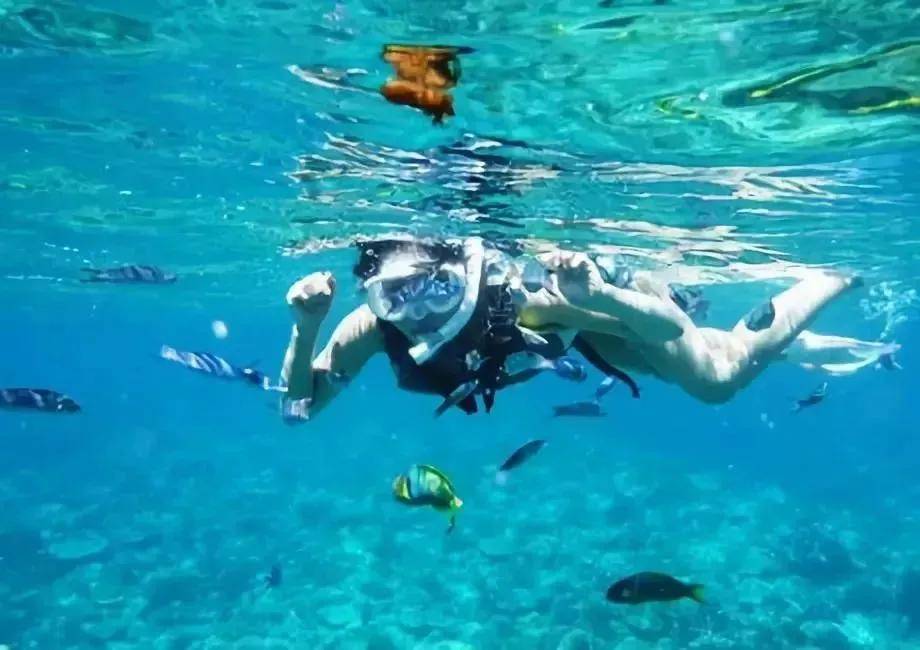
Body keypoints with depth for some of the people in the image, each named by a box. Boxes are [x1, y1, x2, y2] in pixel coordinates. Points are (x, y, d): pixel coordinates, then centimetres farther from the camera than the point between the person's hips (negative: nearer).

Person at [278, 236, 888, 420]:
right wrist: (305, 328, -42)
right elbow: (299, 408, -24)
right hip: (557, 324, 5)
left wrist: (599, 294, -59)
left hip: (595, 292, -5)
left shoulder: (511, 295, -45)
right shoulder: (374, 327, -33)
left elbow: (670, 326, -39)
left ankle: (840, 276, 36)